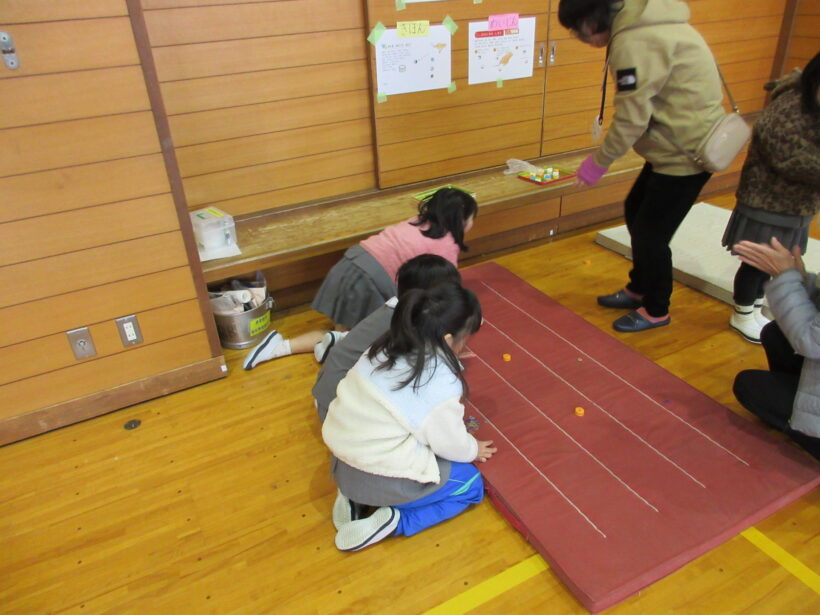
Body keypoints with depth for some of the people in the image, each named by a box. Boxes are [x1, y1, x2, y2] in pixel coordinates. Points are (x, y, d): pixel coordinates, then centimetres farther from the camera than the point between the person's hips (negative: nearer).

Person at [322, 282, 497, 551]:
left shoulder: (386, 348, -2)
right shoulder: (441, 384, -22)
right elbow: (451, 443, -8)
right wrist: (473, 450, 15)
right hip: (382, 480, -6)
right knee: (471, 484, 13)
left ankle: (355, 497, 13)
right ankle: (394, 520, -3)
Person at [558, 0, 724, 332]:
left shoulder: (635, 42, -24)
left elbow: (631, 119, -22)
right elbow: (642, 109, 6)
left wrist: (598, 162, -8)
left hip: (686, 151, -10)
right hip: (678, 143, 10)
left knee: (651, 232, 2)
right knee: (636, 212, 19)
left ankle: (656, 310, 22)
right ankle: (639, 289, 37)